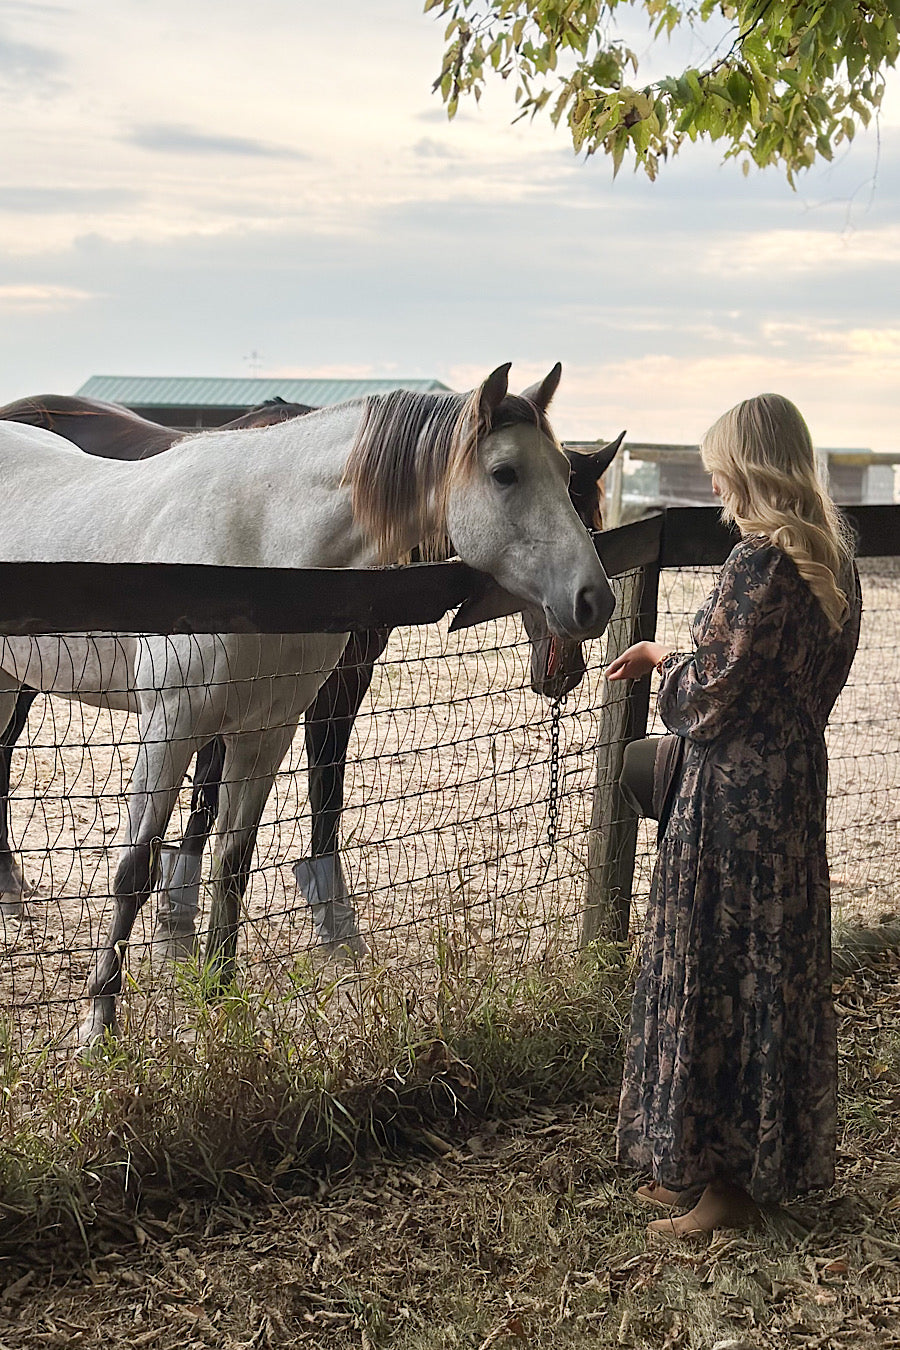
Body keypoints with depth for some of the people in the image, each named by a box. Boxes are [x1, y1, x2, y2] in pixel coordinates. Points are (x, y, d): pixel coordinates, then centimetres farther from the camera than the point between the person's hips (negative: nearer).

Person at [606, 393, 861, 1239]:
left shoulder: (760, 562, -20)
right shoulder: (831, 558, 8)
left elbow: (709, 693, -19)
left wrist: (661, 660, 1)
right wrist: (679, 663, 12)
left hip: (734, 796, -9)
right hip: (795, 783, 9)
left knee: (722, 972, 2)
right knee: (777, 969, 17)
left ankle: (730, 1179, 14)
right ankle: (768, 1160, 30)